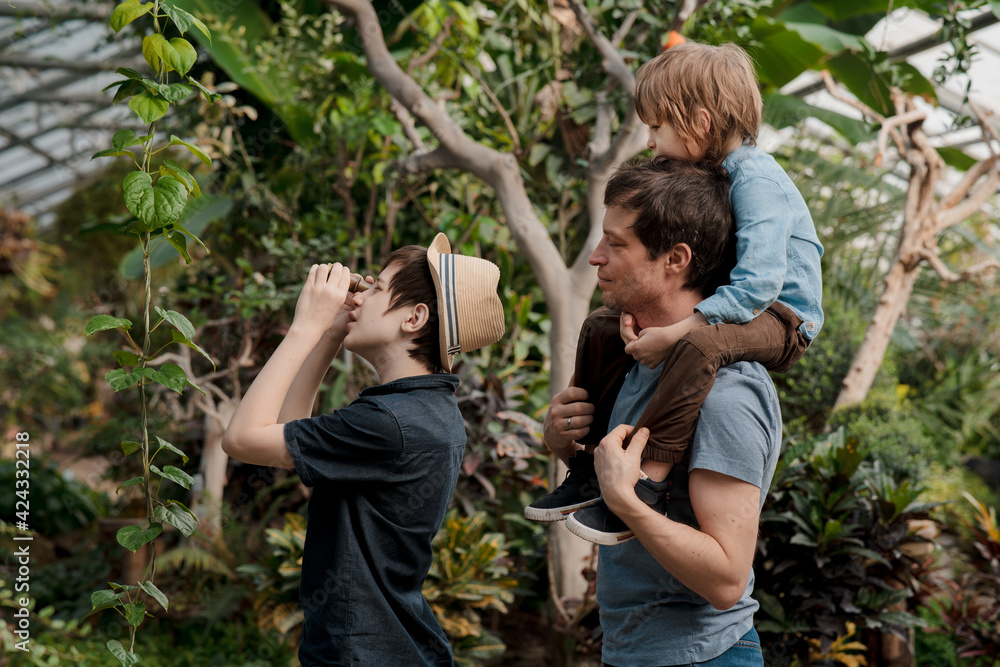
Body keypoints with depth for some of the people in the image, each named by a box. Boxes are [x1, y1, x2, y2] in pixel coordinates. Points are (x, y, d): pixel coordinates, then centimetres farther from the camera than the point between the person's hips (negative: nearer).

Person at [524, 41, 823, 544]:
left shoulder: (755, 180, -22)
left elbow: (759, 282, -32)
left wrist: (672, 333, -33)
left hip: (778, 318, -10)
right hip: (725, 307, 10)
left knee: (697, 344, -41)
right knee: (601, 329, 8)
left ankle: (646, 483, -38)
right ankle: (589, 468, 10)